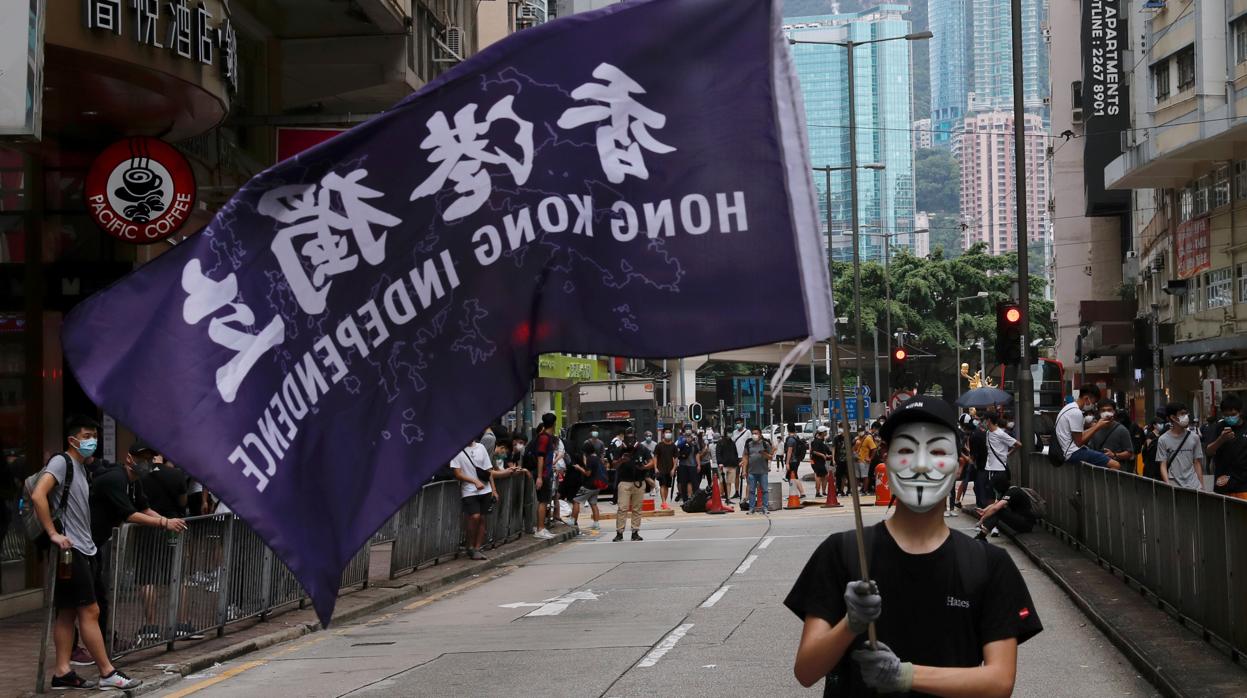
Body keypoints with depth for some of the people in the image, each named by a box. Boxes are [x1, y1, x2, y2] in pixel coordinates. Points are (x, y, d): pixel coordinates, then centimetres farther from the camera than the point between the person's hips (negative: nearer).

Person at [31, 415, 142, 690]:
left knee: (68, 612, 9)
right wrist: (53, 533, -22)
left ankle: (62, 672, 10)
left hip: (85, 549, 9)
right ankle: (108, 673, -5)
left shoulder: (81, 468, 19)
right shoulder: (61, 462, -9)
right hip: (71, 551, -9)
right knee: (90, 611, -7)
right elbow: (38, 496, -22)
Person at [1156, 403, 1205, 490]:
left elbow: (1197, 463, 12)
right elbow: (1163, 466, 0)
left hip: (1193, 485, 2)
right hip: (1174, 486, -2)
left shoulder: (1194, 438, 9)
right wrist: (1168, 485, -13)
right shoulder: (1163, 440, 1)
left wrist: (1202, 486, 8)